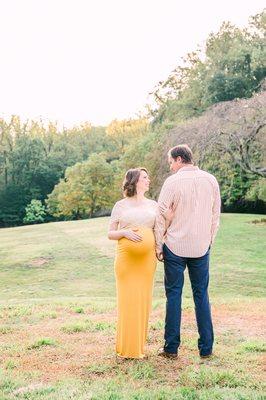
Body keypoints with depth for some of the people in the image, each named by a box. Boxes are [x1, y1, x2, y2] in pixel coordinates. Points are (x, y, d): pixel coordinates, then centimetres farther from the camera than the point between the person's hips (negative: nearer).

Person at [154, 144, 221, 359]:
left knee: (174, 295, 5)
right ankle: (206, 348, 16)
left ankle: (171, 348, 10)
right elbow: (216, 215, 9)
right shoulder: (211, 180, 4)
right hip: (201, 247, 3)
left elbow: (161, 216, -7)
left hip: (175, 246, -3)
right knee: (201, 294, 11)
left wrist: (158, 245, 1)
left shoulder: (172, 181, -8)